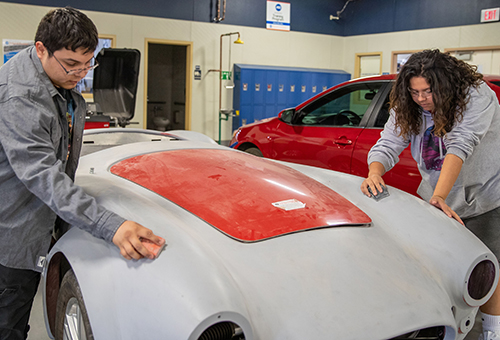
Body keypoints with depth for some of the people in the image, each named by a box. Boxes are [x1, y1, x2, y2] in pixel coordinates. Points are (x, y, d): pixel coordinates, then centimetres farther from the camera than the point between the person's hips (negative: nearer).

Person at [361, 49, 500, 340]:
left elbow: (461, 144, -35)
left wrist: (439, 197, -45)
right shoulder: (407, 109, -7)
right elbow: (388, 145, -14)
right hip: (435, 197, 4)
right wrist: (374, 172, -38)